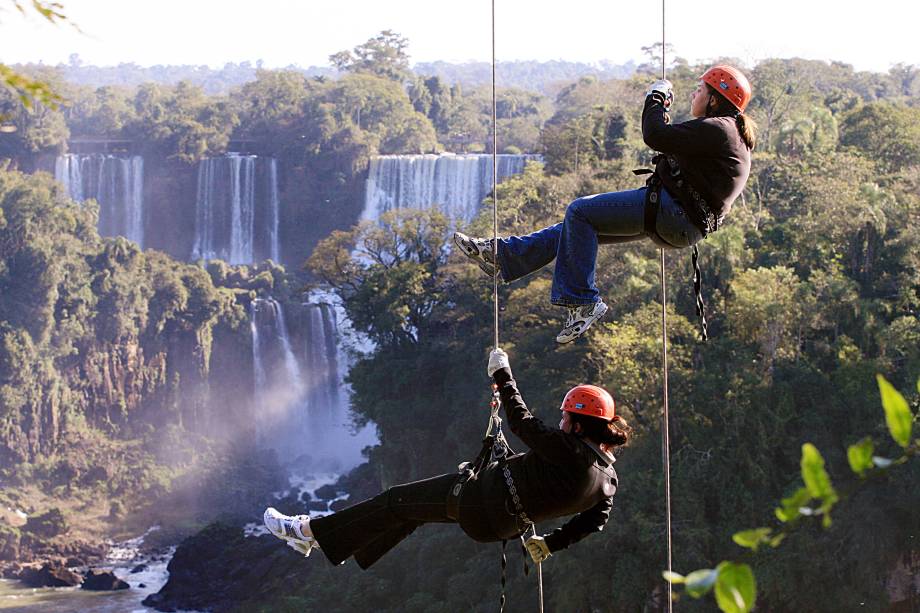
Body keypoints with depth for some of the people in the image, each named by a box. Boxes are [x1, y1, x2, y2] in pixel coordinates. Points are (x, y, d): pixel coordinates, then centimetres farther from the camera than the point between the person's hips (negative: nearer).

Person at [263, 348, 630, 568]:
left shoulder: (569, 449, -26)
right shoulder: (609, 478, -5)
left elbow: (522, 422, -20)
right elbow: (594, 522, 4)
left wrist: (502, 374, -8)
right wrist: (550, 544, 18)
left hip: (480, 498, -9)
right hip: (504, 524, 9)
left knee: (395, 502, 2)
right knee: (413, 508, 23)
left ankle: (310, 531, 9)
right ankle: (331, 540, 31)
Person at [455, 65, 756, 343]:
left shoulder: (717, 128, -12)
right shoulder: (730, 131, 21)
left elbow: (655, 136, -20)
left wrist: (656, 98, -4)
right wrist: (663, 110, 22)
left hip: (672, 211, -11)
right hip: (679, 224, 11)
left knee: (580, 212, -14)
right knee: (580, 224, 12)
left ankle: (582, 300, -15)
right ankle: (503, 255, 13)